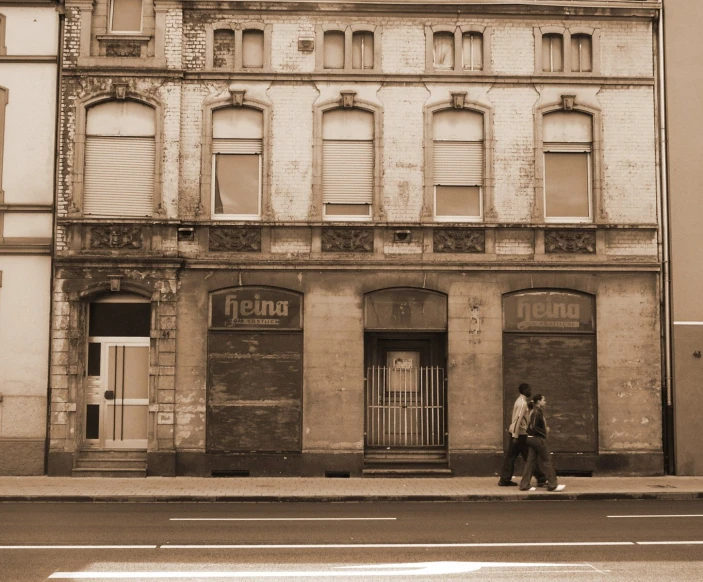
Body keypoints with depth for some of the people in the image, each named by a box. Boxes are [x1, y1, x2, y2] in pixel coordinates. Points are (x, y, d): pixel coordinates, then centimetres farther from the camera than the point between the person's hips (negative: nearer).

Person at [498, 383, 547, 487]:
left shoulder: (520, 401, 15)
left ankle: (505, 480, 7)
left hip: (515, 432, 9)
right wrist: (515, 436, -25)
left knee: (510, 456, 7)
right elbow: (518, 419, -23)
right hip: (520, 433, -9)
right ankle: (541, 479, 6)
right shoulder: (523, 403, -15)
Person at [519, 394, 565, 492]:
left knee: (530, 461, 7)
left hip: (531, 438, 9)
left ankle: (524, 485, 6)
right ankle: (552, 485, 6)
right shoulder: (538, 412, -16)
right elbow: (534, 427, -22)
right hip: (538, 439, -9)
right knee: (547, 461, 0)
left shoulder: (534, 411, 14)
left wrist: (545, 429, 9)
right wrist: (545, 432, -11)